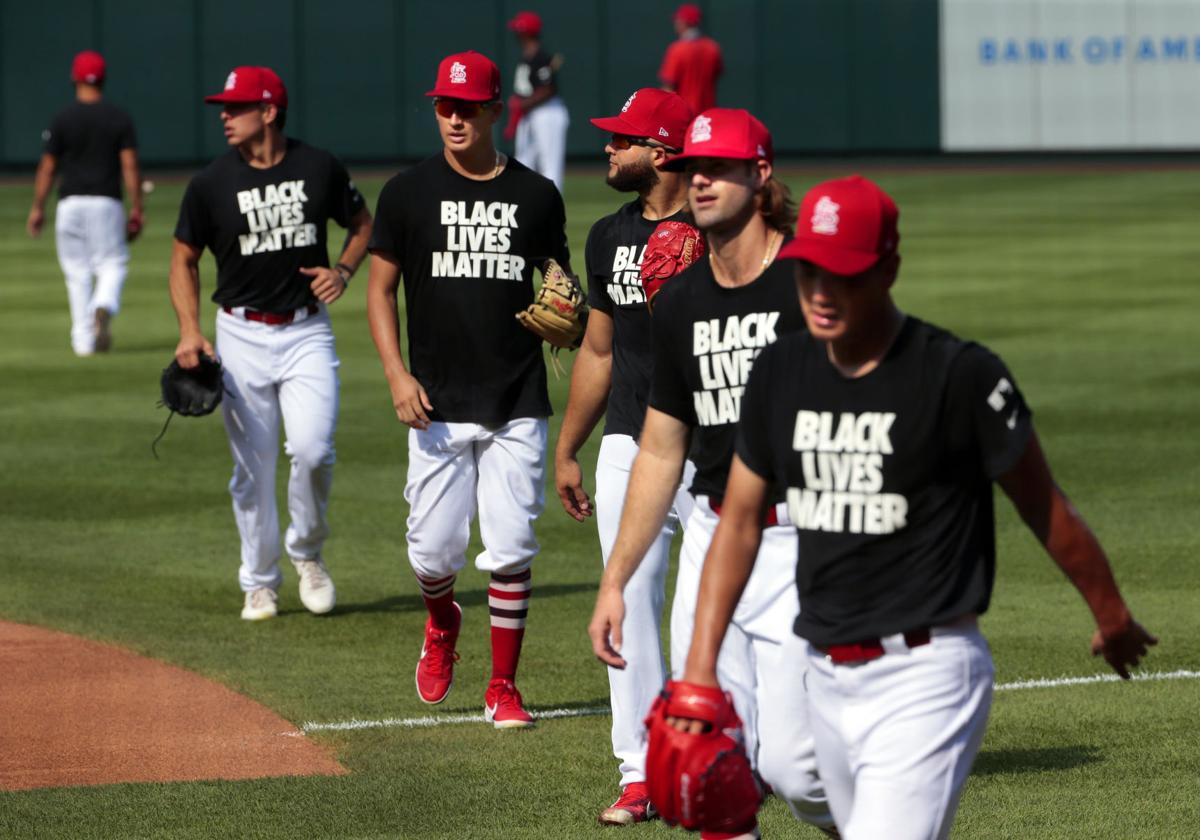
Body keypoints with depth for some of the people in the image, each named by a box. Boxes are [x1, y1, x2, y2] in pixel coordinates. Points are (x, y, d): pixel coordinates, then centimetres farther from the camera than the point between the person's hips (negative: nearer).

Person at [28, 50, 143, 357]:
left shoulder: (62, 119, -1)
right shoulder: (119, 118, 0)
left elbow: (47, 168, 1)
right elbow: (130, 166, -6)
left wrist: (38, 208, 10)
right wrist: (136, 211, -2)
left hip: (70, 203, 1)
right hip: (107, 203, 0)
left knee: (77, 273, 8)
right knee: (112, 264, 5)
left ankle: (83, 339, 5)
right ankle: (104, 306, -27)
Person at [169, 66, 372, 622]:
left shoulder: (319, 169, -3)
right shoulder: (211, 183, -4)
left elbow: (363, 224, 13)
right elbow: (184, 259, 6)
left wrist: (342, 270, -6)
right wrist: (189, 331, -6)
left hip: (307, 331, -1)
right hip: (242, 335, 1)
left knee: (312, 449, -16)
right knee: (252, 466, 3)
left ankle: (307, 553, 10)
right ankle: (260, 584, 18)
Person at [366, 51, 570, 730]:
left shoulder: (537, 197, 5)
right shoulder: (409, 193, 2)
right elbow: (381, 288, 5)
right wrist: (397, 374, -7)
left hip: (518, 407, 0)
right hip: (438, 406, 0)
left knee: (511, 550, -3)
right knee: (434, 547, 1)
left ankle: (503, 686, 8)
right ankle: (442, 625, 35)